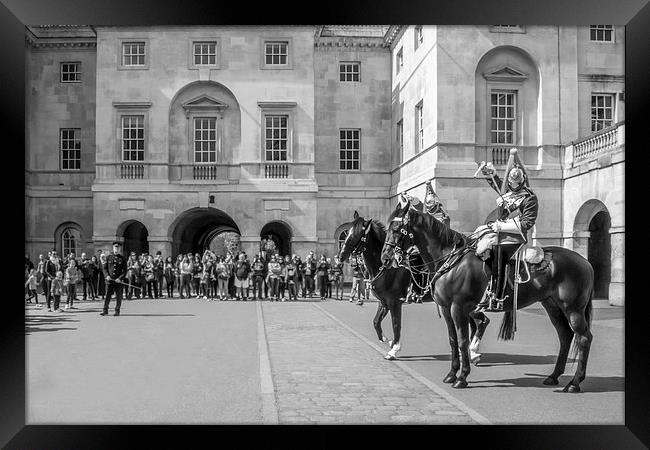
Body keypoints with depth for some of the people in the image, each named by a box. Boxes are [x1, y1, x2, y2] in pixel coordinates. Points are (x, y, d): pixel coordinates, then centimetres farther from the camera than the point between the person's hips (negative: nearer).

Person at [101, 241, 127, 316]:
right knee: (107, 295, 0)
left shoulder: (123, 259, 4)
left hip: (118, 281, -1)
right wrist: (107, 275, -9)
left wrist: (120, 278, -13)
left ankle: (117, 311, 12)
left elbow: (124, 271, 1)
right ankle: (105, 311, 6)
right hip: (109, 280, 1)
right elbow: (105, 268, 8)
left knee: (118, 296, 3)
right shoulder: (108, 257, 8)